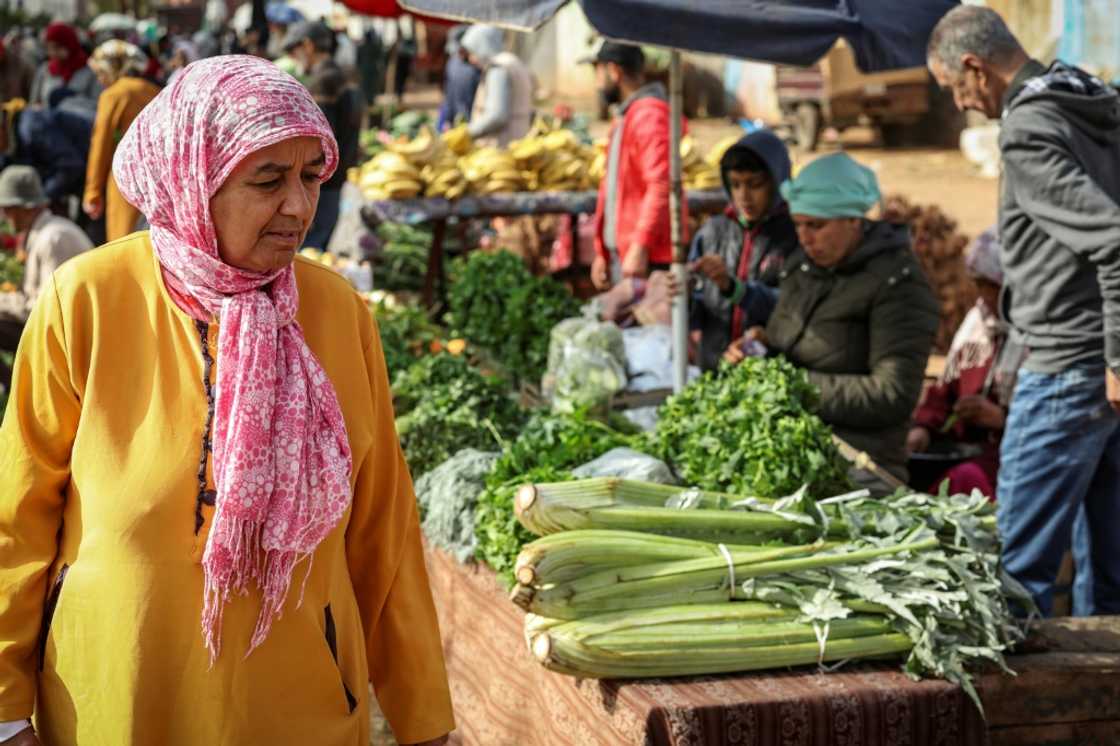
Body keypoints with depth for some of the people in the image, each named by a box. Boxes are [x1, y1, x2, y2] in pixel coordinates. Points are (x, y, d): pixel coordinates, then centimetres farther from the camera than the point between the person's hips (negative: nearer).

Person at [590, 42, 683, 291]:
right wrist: (601, 253, 21)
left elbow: (660, 187, -21)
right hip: (618, 255, 10)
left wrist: (640, 248, -24)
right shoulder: (625, 119, 20)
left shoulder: (650, 115, -11)